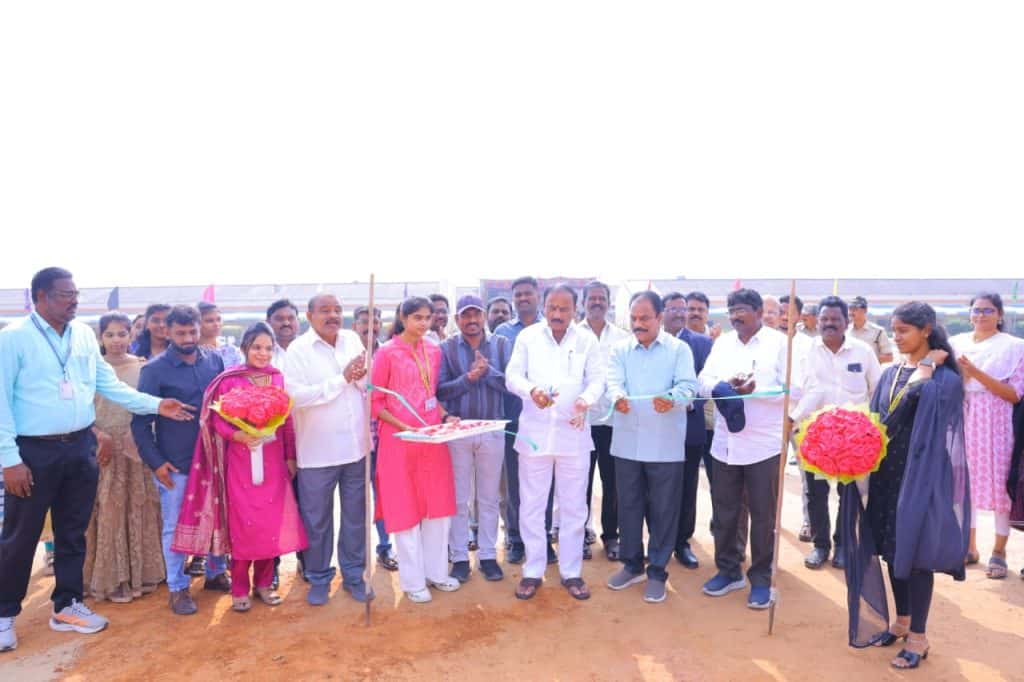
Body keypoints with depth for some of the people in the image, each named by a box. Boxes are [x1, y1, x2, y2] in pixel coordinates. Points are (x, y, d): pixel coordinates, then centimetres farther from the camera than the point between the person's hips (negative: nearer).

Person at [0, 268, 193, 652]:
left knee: (73, 532, 15)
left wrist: (156, 405, -2)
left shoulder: (84, 334, 5)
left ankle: (67, 607, 30)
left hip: (80, 447, 5)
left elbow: (109, 384, 7)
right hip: (34, 451, -4)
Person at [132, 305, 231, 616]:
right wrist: (155, 461, -10)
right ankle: (177, 588, 23)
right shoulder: (154, 370, -6)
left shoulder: (215, 361, 3)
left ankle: (216, 573, 33)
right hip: (175, 464, -3)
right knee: (175, 527, 8)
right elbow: (140, 420, -4)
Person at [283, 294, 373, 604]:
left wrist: (361, 376, -14)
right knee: (317, 519, 10)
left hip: (356, 445, 4)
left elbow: (370, 385, 10)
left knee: (356, 515, 14)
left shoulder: (352, 340, 4)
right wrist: (342, 378, -18)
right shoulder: (298, 349, -8)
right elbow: (295, 396, -20)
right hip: (318, 450, -4)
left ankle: (353, 575, 30)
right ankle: (319, 579, 29)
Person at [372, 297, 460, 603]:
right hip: (399, 438, -5)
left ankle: (436, 571, 27)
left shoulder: (434, 351, 7)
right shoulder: (387, 352, -8)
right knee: (406, 507, 6)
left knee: (438, 505, 11)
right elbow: (375, 402, -7)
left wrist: (445, 416, 0)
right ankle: (413, 580, 19)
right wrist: (403, 427, -17)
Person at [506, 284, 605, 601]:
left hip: (573, 433, 1)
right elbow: (512, 375, -3)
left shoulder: (587, 340, 2)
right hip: (534, 432, 0)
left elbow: (597, 378, -1)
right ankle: (533, 571, 22)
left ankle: (571, 572, 23)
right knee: (531, 505, 7)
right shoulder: (527, 336, 1)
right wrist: (531, 391, -25)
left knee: (573, 506, 9)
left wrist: (586, 400, -23)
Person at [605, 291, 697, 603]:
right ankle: (632, 564, 31)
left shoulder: (679, 349, 0)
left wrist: (672, 399, -35)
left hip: (665, 445, -2)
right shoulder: (620, 349, 7)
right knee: (629, 506, 13)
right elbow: (613, 381, -7)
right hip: (627, 442, 3)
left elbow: (688, 385, -12)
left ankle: (657, 571, 21)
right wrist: (617, 397, -31)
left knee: (663, 510, 6)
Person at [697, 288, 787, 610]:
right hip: (725, 443, 4)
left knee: (762, 515, 7)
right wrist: (725, 386, -18)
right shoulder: (722, 342, 11)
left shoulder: (780, 343, -1)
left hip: (763, 445, -4)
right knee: (724, 511, 12)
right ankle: (728, 570, 28)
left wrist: (755, 389, -22)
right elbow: (704, 381, 3)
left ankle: (761, 578, 21)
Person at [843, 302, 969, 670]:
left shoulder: (946, 378, -8)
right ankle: (901, 622, 30)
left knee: (915, 553, 0)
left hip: (922, 475, -6)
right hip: (887, 473, 6)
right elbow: (877, 420, 8)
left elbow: (922, 395, -28)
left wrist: (928, 364, -16)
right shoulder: (890, 374, 10)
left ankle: (918, 638, 14)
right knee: (892, 550, 13)